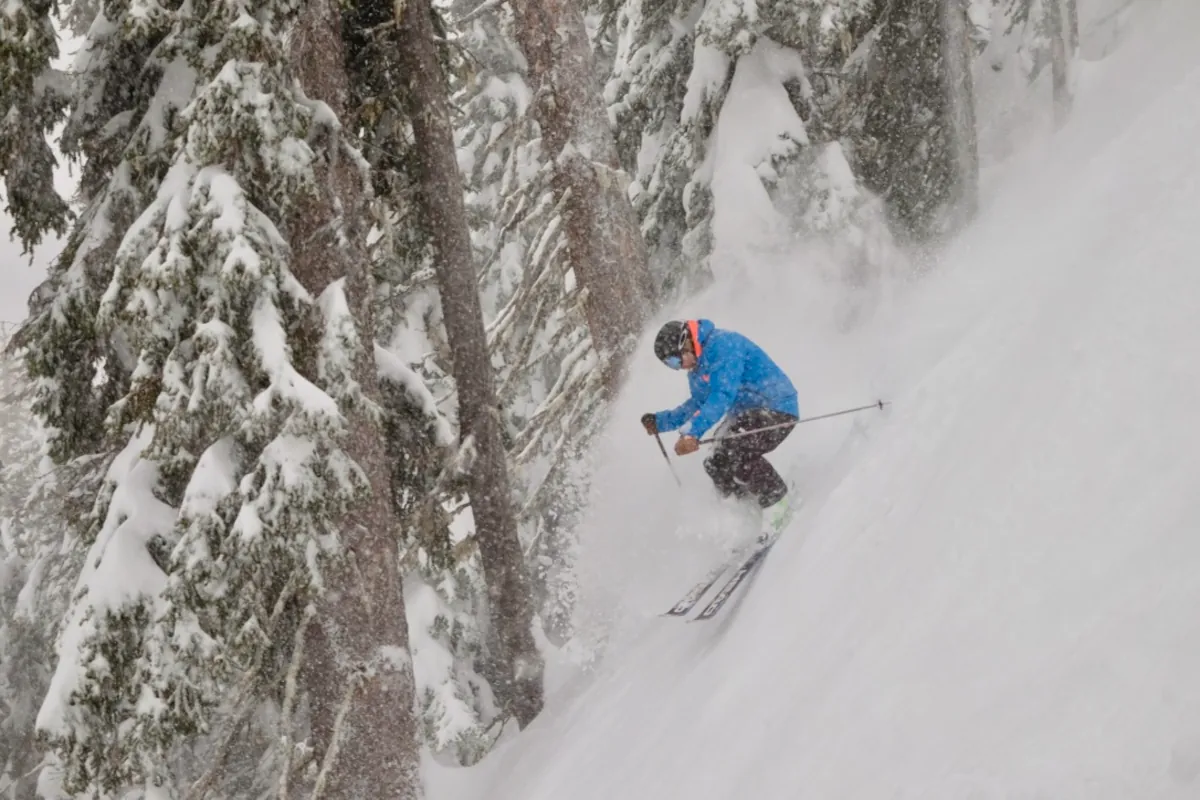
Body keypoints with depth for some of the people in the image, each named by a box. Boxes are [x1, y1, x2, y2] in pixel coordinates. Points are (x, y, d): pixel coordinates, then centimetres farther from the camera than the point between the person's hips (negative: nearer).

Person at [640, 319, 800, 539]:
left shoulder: (723, 346, -23)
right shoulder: (697, 368, 9)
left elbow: (722, 396, -33)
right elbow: (699, 404, 23)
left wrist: (693, 432, -42)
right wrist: (661, 421, 16)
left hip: (777, 408, -10)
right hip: (745, 413, 11)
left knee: (736, 451, -30)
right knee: (717, 466, 1)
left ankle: (777, 506, -15)